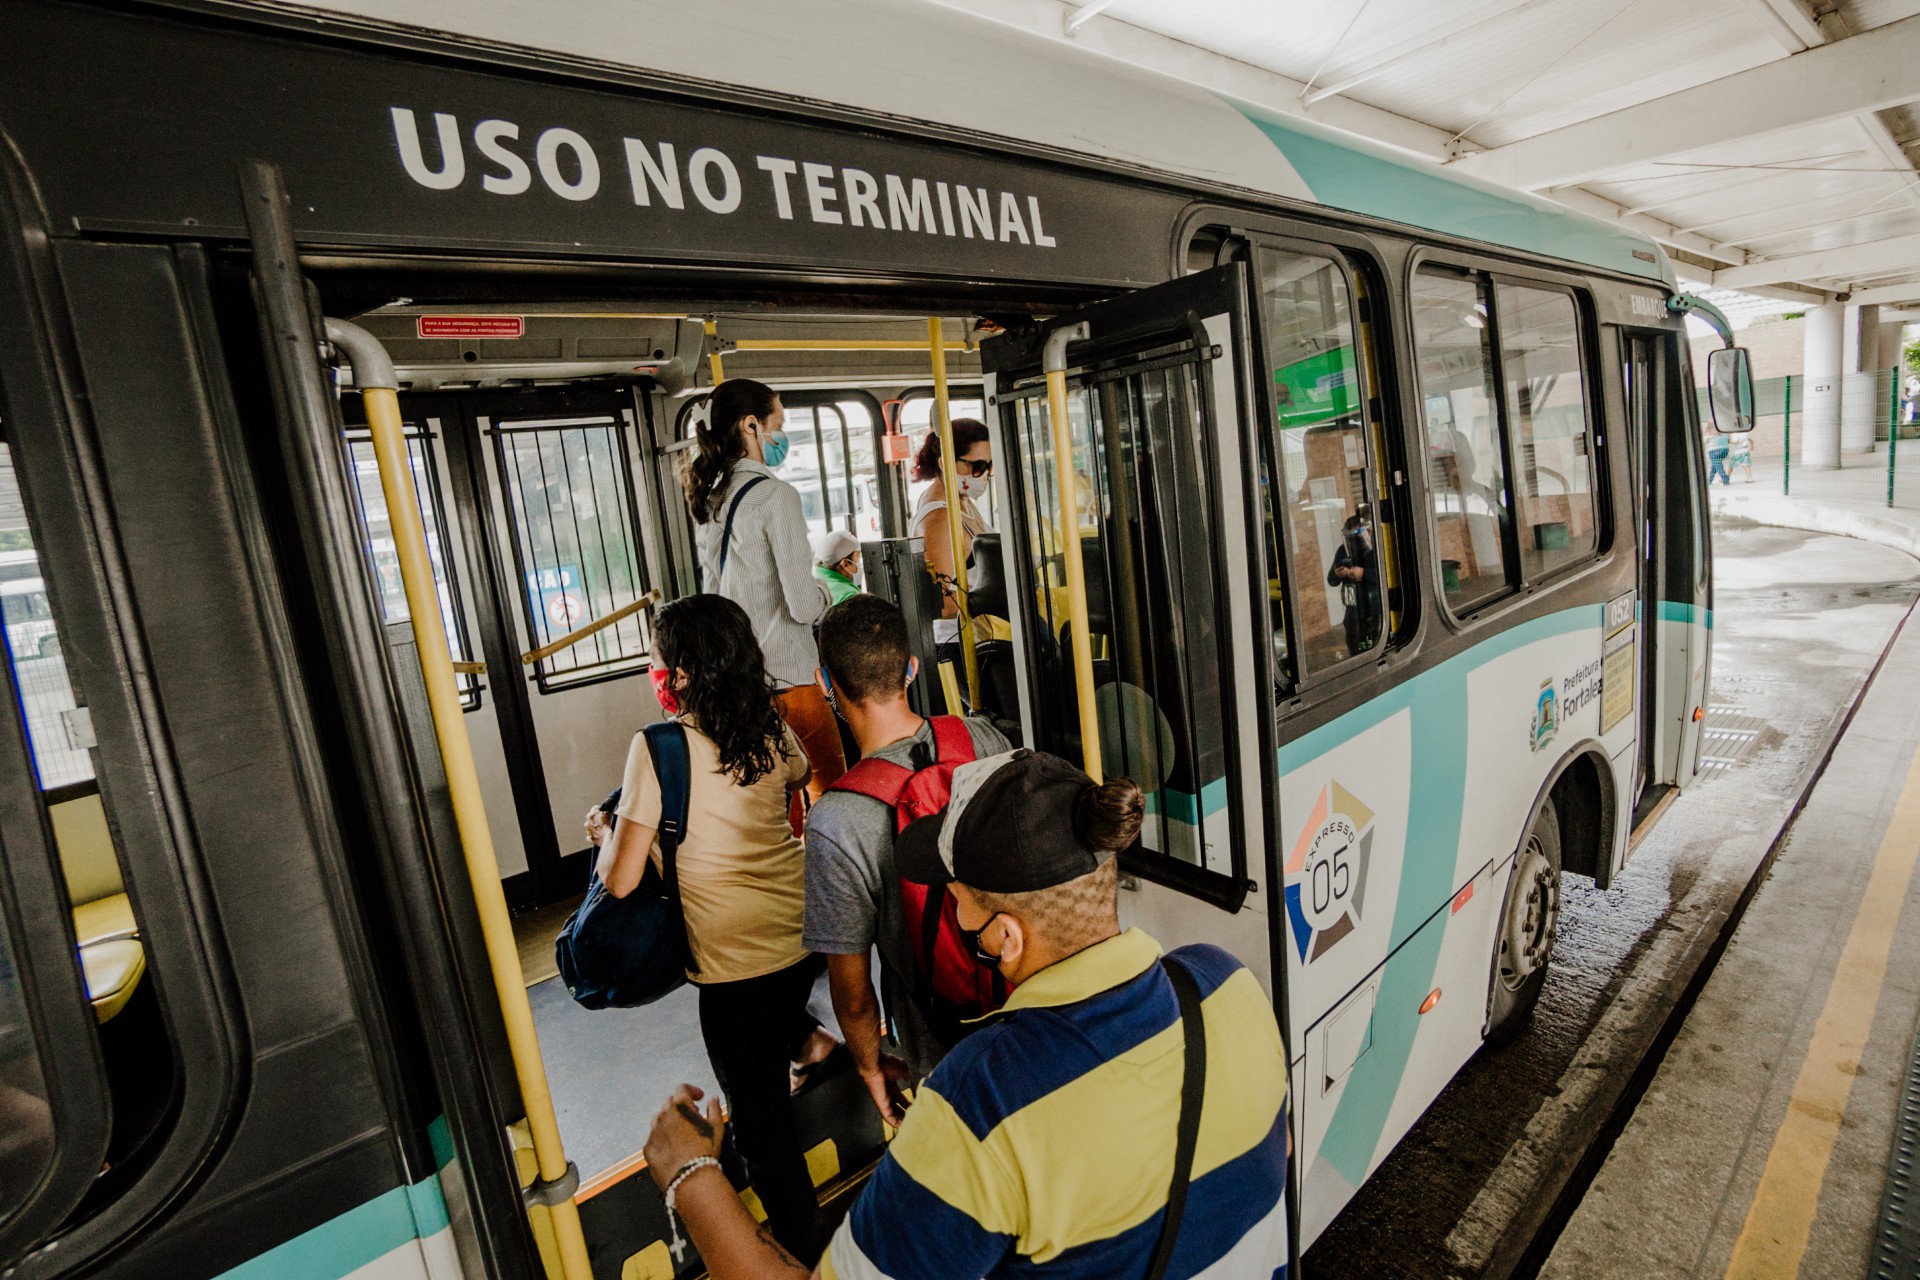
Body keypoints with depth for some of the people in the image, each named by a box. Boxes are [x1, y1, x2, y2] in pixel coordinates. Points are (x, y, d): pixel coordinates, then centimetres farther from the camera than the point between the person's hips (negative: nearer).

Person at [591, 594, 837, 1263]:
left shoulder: (658, 748, -19)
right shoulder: (772, 729, -3)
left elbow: (620, 881, -15)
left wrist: (604, 832, 4)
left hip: (737, 965, -5)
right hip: (803, 935, 6)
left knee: (761, 1121, 14)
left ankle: (804, 1247, 25)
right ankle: (801, 1036, 32)